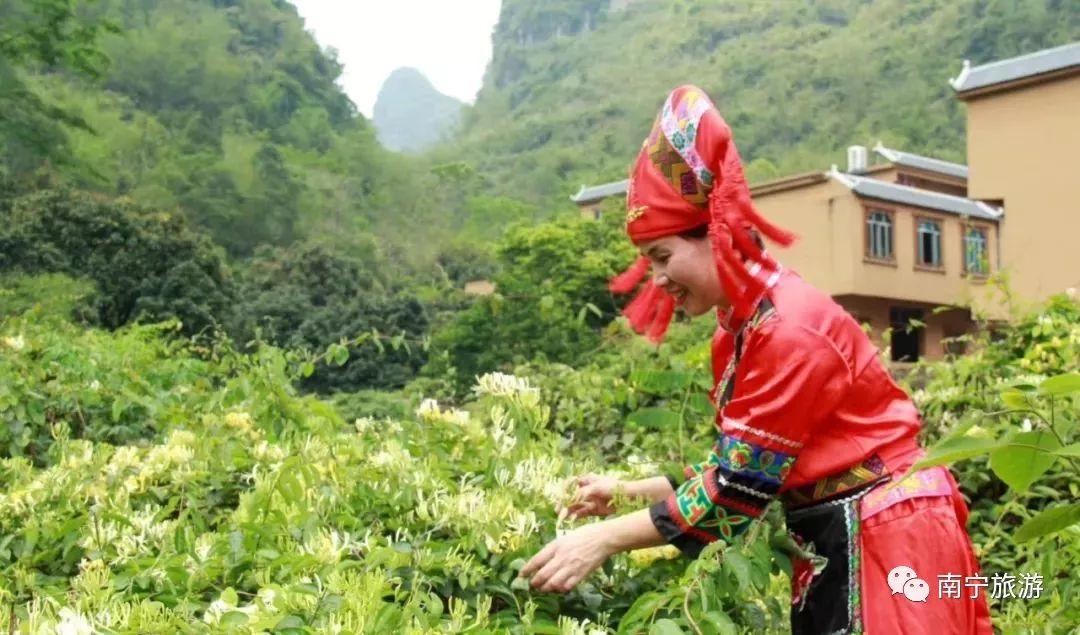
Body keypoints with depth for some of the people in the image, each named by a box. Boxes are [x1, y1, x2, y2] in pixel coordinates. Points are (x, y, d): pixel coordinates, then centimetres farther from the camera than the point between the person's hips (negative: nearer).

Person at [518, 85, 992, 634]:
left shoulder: (790, 331, -23)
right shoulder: (739, 329, 5)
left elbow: (742, 487, -22)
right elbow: (736, 464, 10)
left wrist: (607, 538, -18)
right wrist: (627, 489, 8)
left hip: (888, 537, -9)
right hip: (832, 544, 9)